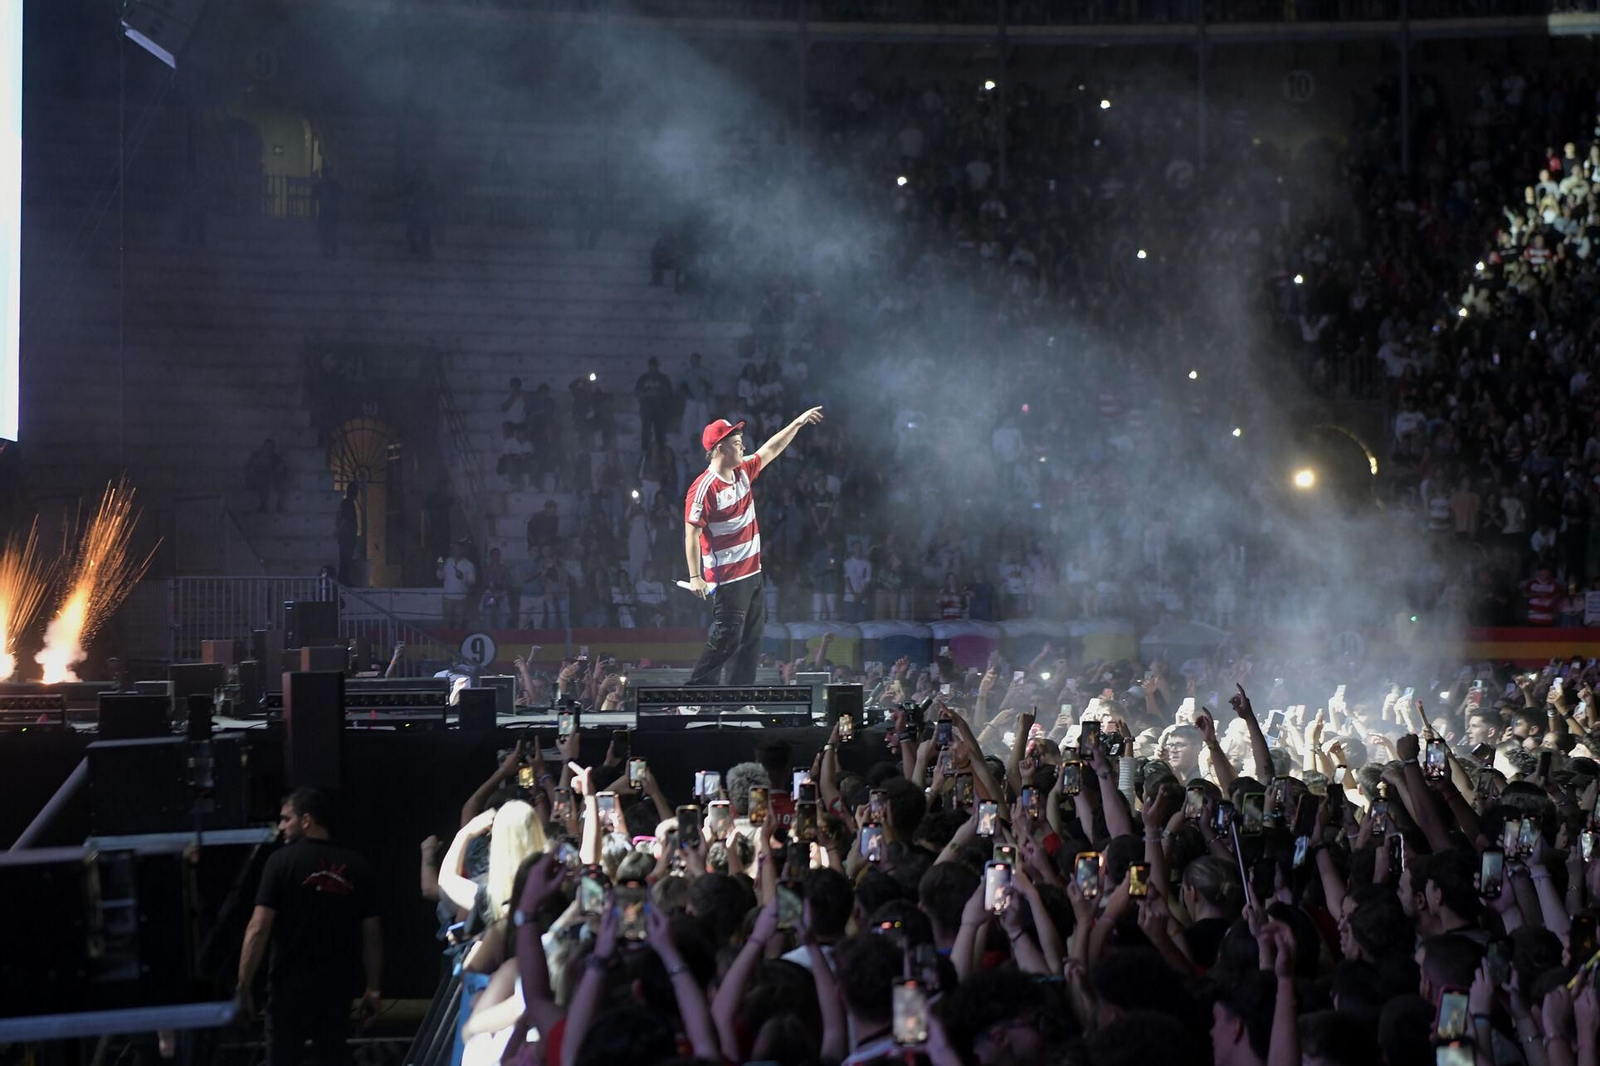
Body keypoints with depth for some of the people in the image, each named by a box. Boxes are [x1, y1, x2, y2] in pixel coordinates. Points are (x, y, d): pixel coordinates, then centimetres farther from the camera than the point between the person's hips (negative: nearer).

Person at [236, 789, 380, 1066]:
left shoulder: (283, 861, -7)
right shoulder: (356, 866, 6)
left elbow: (259, 928, -13)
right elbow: (372, 933, 6)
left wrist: (244, 986, -9)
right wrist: (374, 987, 12)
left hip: (291, 984, -4)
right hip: (338, 985, 4)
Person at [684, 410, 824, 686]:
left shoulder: (743, 472, 6)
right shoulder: (705, 488, -19)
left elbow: (769, 451, 22)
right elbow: (692, 533, -20)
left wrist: (797, 423, 20)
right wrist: (695, 577, -23)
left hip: (752, 573, 9)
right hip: (727, 579, -9)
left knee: (752, 638, 12)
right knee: (726, 638, -10)